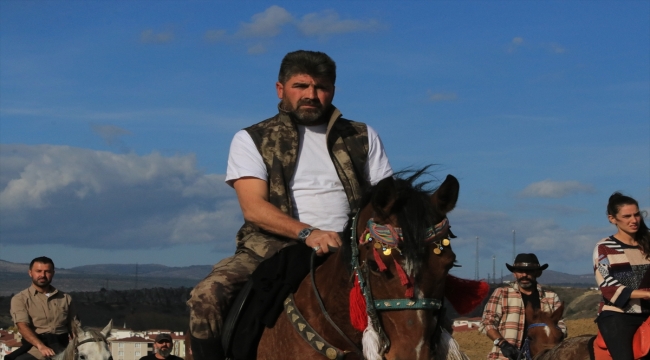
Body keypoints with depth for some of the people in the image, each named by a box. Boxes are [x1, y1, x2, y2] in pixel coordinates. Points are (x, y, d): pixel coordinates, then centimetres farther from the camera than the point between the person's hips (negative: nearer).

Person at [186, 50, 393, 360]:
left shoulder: (362, 137, 19)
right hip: (273, 249, -1)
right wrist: (307, 233, -22)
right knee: (207, 294, -27)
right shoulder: (251, 140, 10)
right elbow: (253, 207, -5)